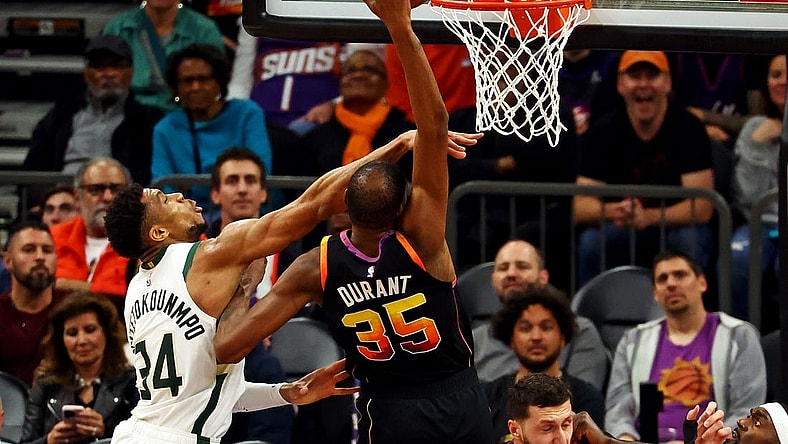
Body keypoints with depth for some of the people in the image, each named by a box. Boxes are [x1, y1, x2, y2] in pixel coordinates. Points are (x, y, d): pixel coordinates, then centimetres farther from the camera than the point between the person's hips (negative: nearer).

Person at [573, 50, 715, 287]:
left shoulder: (688, 128, -12)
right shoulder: (602, 133, -6)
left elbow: (702, 207, -18)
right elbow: (580, 207, -13)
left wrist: (648, 217, -35)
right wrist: (614, 211, -36)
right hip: (620, 236, 1)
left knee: (690, 239, -33)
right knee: (591, 239, -28)